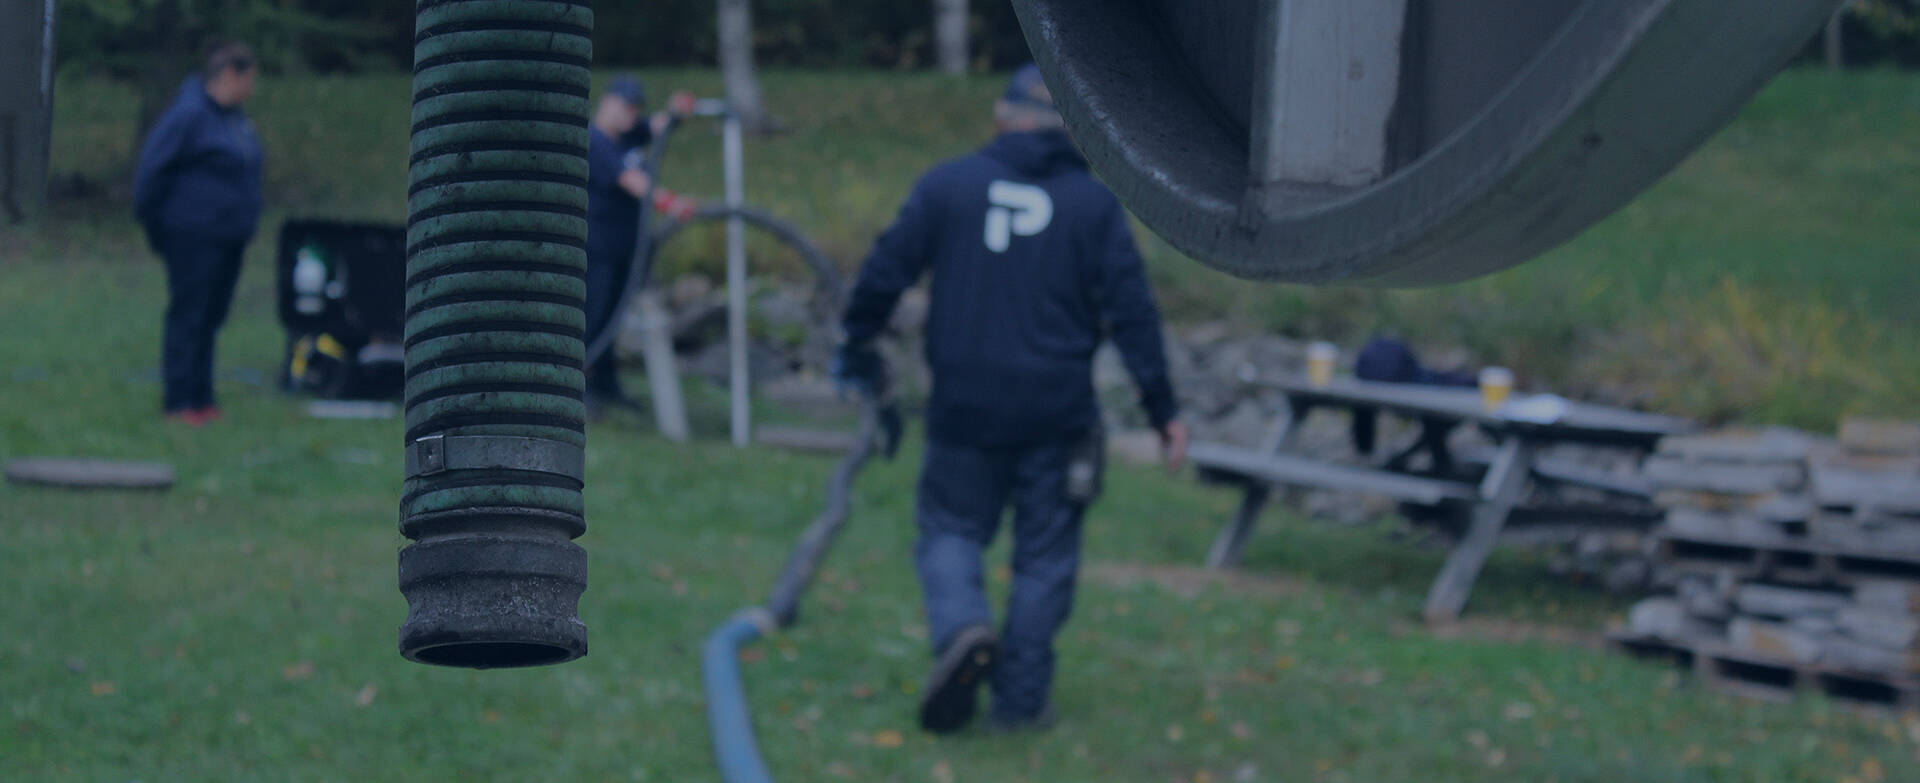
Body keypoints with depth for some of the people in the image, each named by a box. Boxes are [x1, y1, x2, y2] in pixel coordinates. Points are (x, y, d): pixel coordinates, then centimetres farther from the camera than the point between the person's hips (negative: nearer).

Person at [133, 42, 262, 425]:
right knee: (188, 316, -4)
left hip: (228, 235, 9)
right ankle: (178, 403, 0)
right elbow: (152, 166, -14)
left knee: (211, 318, 12)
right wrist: (153, 224, -9)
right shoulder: (189, 116, -14)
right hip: (193, 237, -9)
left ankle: (201, 399, 19)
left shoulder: (232, 117, 14)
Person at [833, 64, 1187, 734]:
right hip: (1058, 413, 0)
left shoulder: (947, 185, 0)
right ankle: (1021, 699, 9)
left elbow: (884, 273, 1)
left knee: (950, 528, 13)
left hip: (964, 407, 0)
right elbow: (1131, 311, -3)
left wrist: (857, 350, 17)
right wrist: (1163, 409, 0)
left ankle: (961, 627, -16)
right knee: (1044, 555, 9)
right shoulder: (1094, 203, 0)